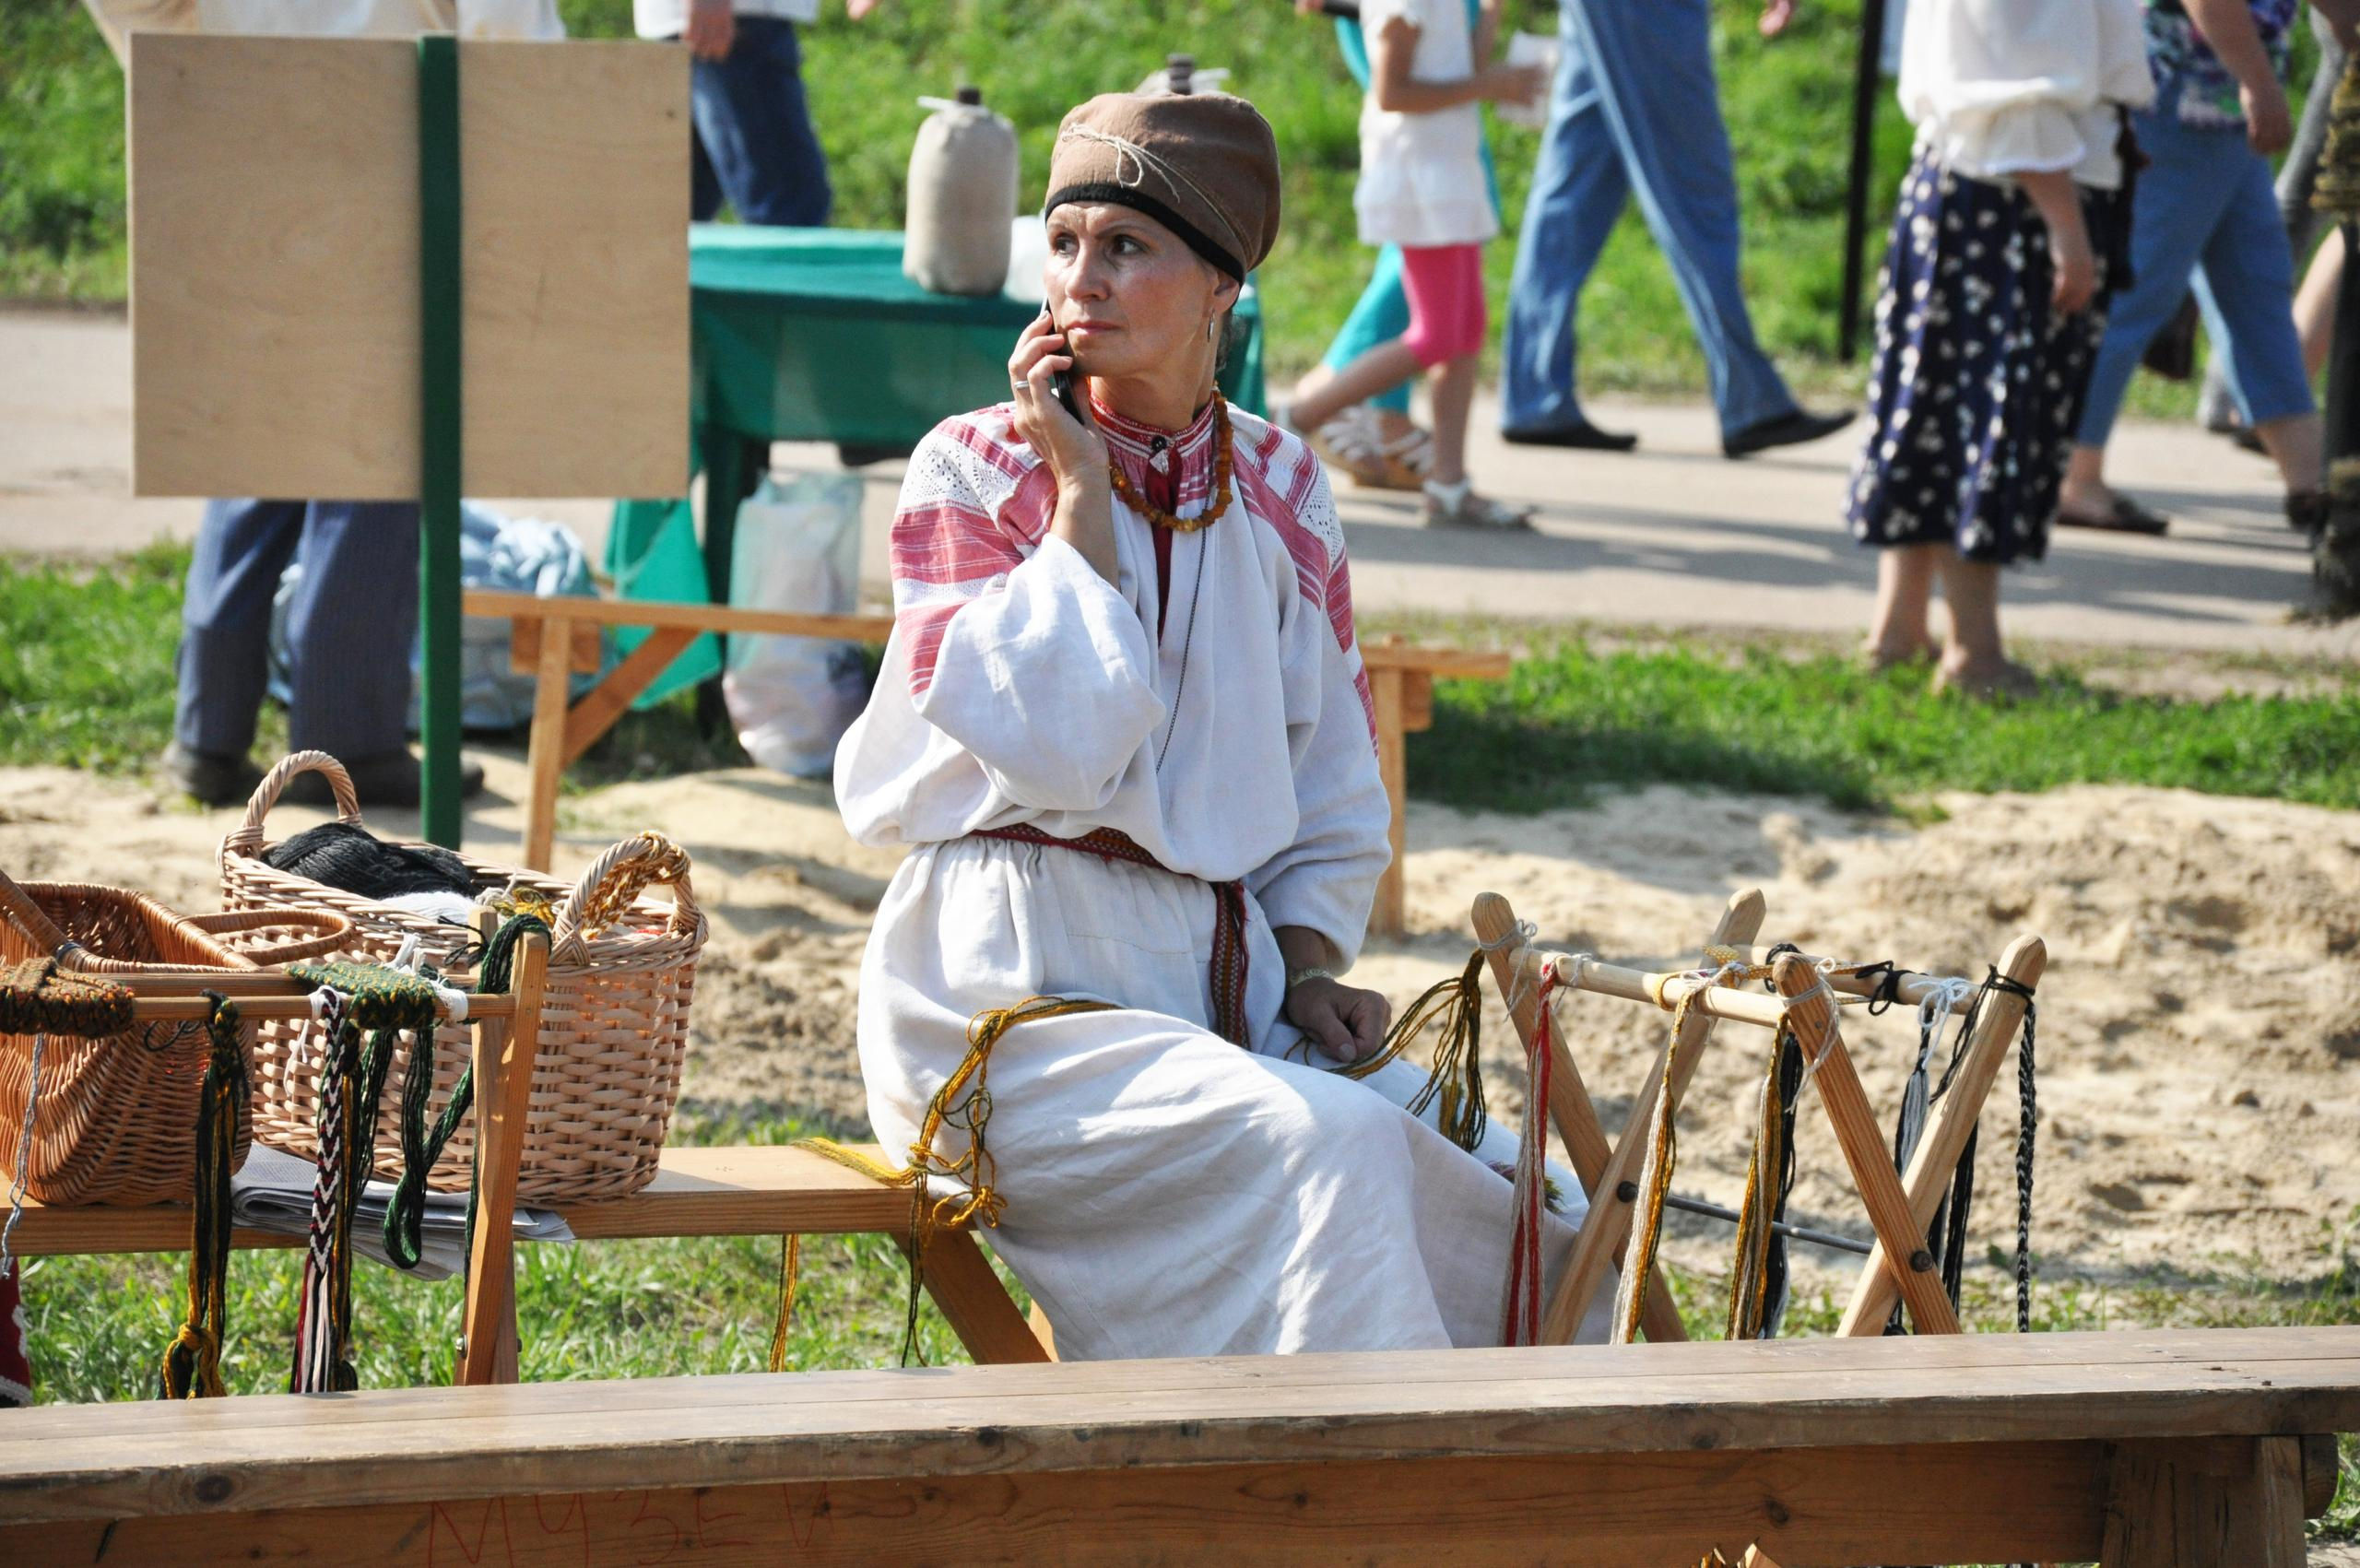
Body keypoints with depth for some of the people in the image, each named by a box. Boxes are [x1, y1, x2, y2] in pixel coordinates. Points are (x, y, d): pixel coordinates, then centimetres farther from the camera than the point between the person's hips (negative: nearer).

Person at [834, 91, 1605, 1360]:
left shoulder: (1279, 491, 11)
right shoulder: (970, 473, -1)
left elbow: (1332, 785, 20)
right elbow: (1057, 748, -16)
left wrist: (1311, 969, 3)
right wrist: (1081, 493, -11)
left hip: (1216, 986, 4)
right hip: (1011, 988, -4)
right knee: (1328, 1147, -30)